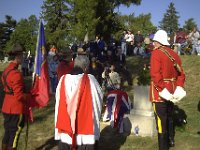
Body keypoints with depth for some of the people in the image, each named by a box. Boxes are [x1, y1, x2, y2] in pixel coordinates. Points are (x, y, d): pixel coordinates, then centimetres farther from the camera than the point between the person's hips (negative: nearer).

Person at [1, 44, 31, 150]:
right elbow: (19, 96, -24)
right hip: (16, 110, -9)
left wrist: (27, 94, 11)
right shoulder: (16, 73, -21)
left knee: (7, 134, 18)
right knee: (14, 136, 2)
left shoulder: (6, 70, 8)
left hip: (7, 108, 9)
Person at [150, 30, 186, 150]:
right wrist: (179, 88, 1)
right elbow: (181, 73, 6)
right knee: (169, 116, 22)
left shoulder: (156, 53, -13)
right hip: (171, 91, 8)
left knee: (161, 119, 0)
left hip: (161, 92, -8)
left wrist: (162, 89, -21)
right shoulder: (174, 54, 9)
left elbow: (155, 74, -23)